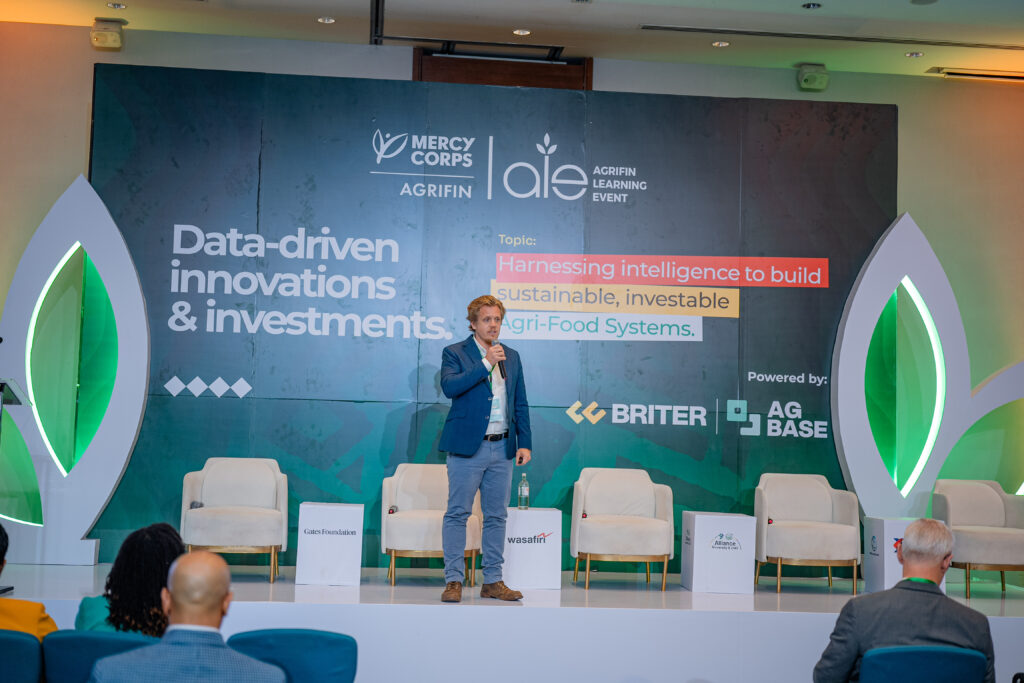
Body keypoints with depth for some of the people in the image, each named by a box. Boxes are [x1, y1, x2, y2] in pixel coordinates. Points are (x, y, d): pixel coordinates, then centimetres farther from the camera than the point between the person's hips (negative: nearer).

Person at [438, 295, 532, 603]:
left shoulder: (511, 357, 15)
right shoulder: (454, 353, 1)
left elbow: (521, 405, 16)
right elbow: (449, 386, -19)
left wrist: (524, 443, 7)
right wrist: (486, 364, -18)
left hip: (502, 449, 5)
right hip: (467, 448, -5)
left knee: (497, 516, 8)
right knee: (457, 513, -3)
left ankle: (493, 581, 15)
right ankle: (453, 580, 3)